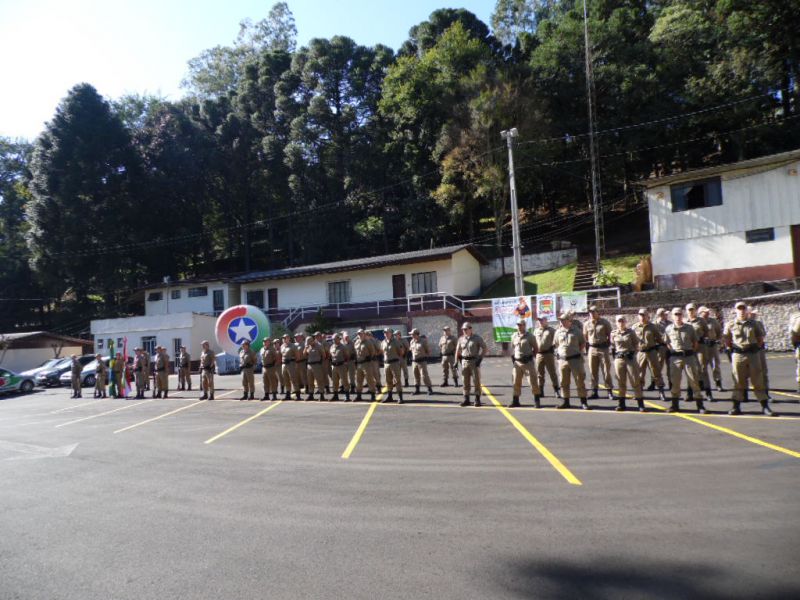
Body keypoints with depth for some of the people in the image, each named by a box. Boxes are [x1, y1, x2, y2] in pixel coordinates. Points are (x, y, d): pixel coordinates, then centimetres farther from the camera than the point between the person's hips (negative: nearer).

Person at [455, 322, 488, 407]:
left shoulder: (477, 338, -3)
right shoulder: (461, 339, 9)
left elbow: (485, 348, -3)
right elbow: (458, 351, 14)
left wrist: (480, 358, -11)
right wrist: (456, 362, 7)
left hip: (474, 362, -4)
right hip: (464, 362, 4)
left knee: (476, 381, -1)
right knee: (465, 381, 5)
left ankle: (477, 400, 6)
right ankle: (466, 400, 13)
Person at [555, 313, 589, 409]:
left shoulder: (577, 331, -1)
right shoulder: (558, 331, 7)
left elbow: (583, 343, 8)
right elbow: (556, 344, 19)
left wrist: (578, 352, -1)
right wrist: (559, 352, 7)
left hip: (575, 359, -3)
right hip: (562, 360, 3)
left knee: (580, 381, -2)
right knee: (564, 382, 8)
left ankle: (584, 402, 5)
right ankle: (565, 401, 18)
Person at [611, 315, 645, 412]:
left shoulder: (631, 332, 0)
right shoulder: (614, 333, 5)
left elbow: (636, 344, 5)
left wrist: (632, 353, -5)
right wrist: (615, 355, 5)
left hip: (631, 358, -2)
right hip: (619, 359, 2)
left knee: (635, 380, -2)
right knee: (621, 382, 6)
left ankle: (640, 404, 4)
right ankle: (621, 403, 14)